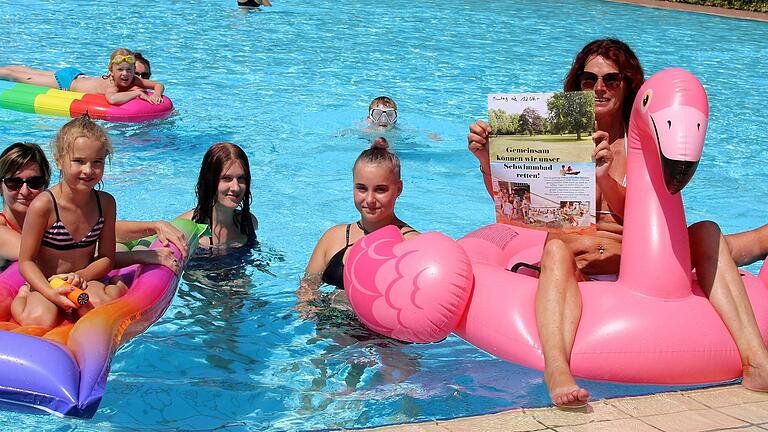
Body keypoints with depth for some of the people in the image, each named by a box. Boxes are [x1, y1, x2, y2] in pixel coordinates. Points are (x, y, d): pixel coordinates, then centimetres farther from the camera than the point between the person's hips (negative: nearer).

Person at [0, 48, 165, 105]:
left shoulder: (134, 81, -22)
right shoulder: (110, 84, -41)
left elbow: (159, 85, -19)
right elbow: (112, 99, -62)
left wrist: (156, 94, -41)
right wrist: (137, 92, -52)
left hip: (76, 75, 7)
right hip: (65, 81, -7)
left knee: (32, 72, 30)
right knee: (18, 77, 16)